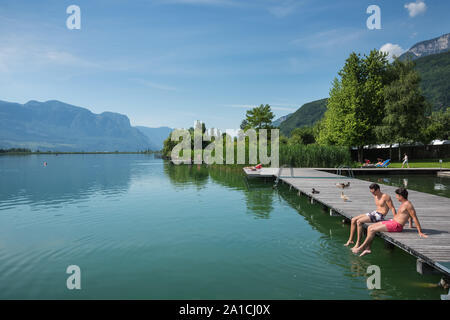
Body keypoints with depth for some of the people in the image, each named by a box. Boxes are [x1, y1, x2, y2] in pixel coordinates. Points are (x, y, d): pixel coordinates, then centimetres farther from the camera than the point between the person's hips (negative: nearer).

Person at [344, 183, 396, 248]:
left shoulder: (385, 196, -13)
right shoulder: (375, 196, 11)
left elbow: (392, 208, -13)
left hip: (379, 216, -9)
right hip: (374, 212, 9)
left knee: (359, 221, -25)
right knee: (353, 220, -1)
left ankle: (358, 243, -20)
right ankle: (350, 240, 3)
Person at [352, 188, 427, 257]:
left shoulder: (408, 204, -15)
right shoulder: (403, 203, 15)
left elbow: (415, 218, -16)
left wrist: (420, 232, -15)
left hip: (396, 225, -10)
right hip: (391, 221, 10)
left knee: (372, 230, -15)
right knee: (370, 227, 2)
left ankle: (361, 248, -4)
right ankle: (368, 248, 0)